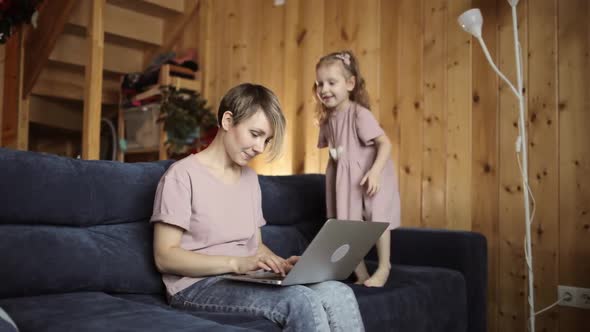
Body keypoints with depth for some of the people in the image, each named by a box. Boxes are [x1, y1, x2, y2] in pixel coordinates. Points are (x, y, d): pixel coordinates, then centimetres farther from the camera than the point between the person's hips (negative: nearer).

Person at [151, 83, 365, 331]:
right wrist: (237, 263, -21)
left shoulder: (250, 178, 16)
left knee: (339, 293, -21)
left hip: (246, 281, 6)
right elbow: (165, 256, -12)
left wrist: (281, 264, -3)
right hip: (198, 286, -6)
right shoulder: (183, 175, -7)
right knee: (300, 300, -31)